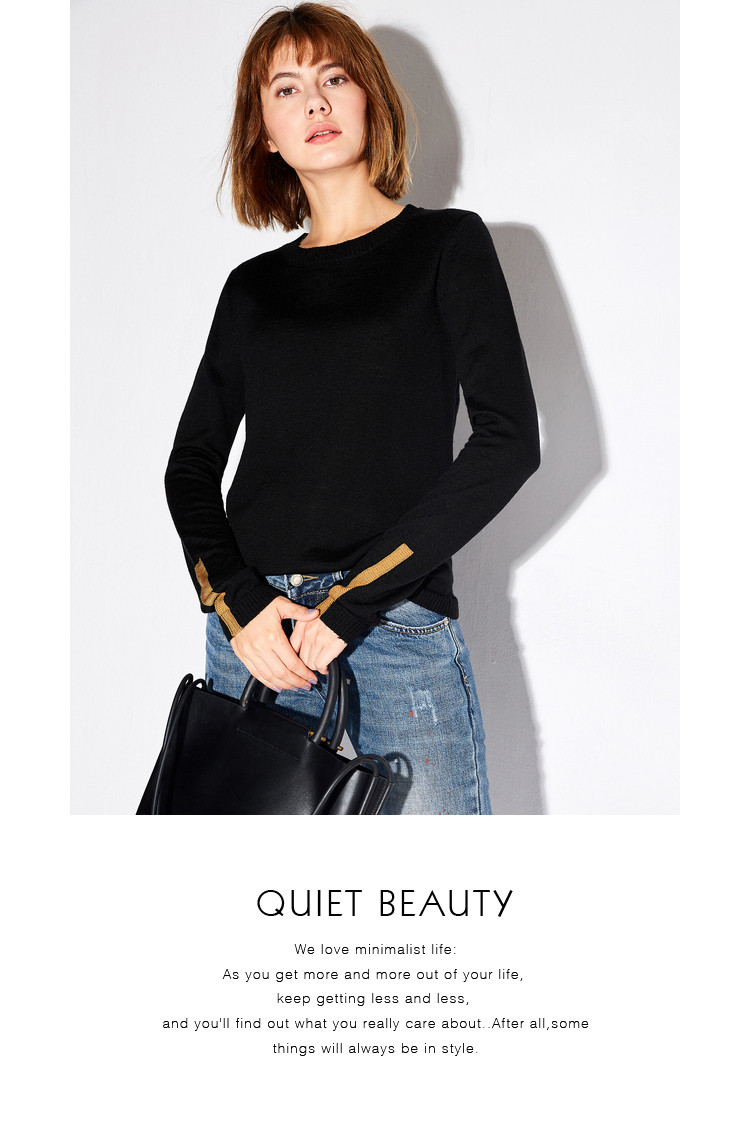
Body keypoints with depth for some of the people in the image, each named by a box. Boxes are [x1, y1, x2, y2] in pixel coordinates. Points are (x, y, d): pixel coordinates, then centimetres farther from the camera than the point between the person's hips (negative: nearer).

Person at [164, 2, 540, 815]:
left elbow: (509, 440, -6)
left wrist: (352, 597, -11)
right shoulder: (252, 287, 14)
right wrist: (238, 604, -6)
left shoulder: (447, 245, 4)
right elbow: (191, 465, 12)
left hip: (399, 622, -3)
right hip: (252, 625, 3)